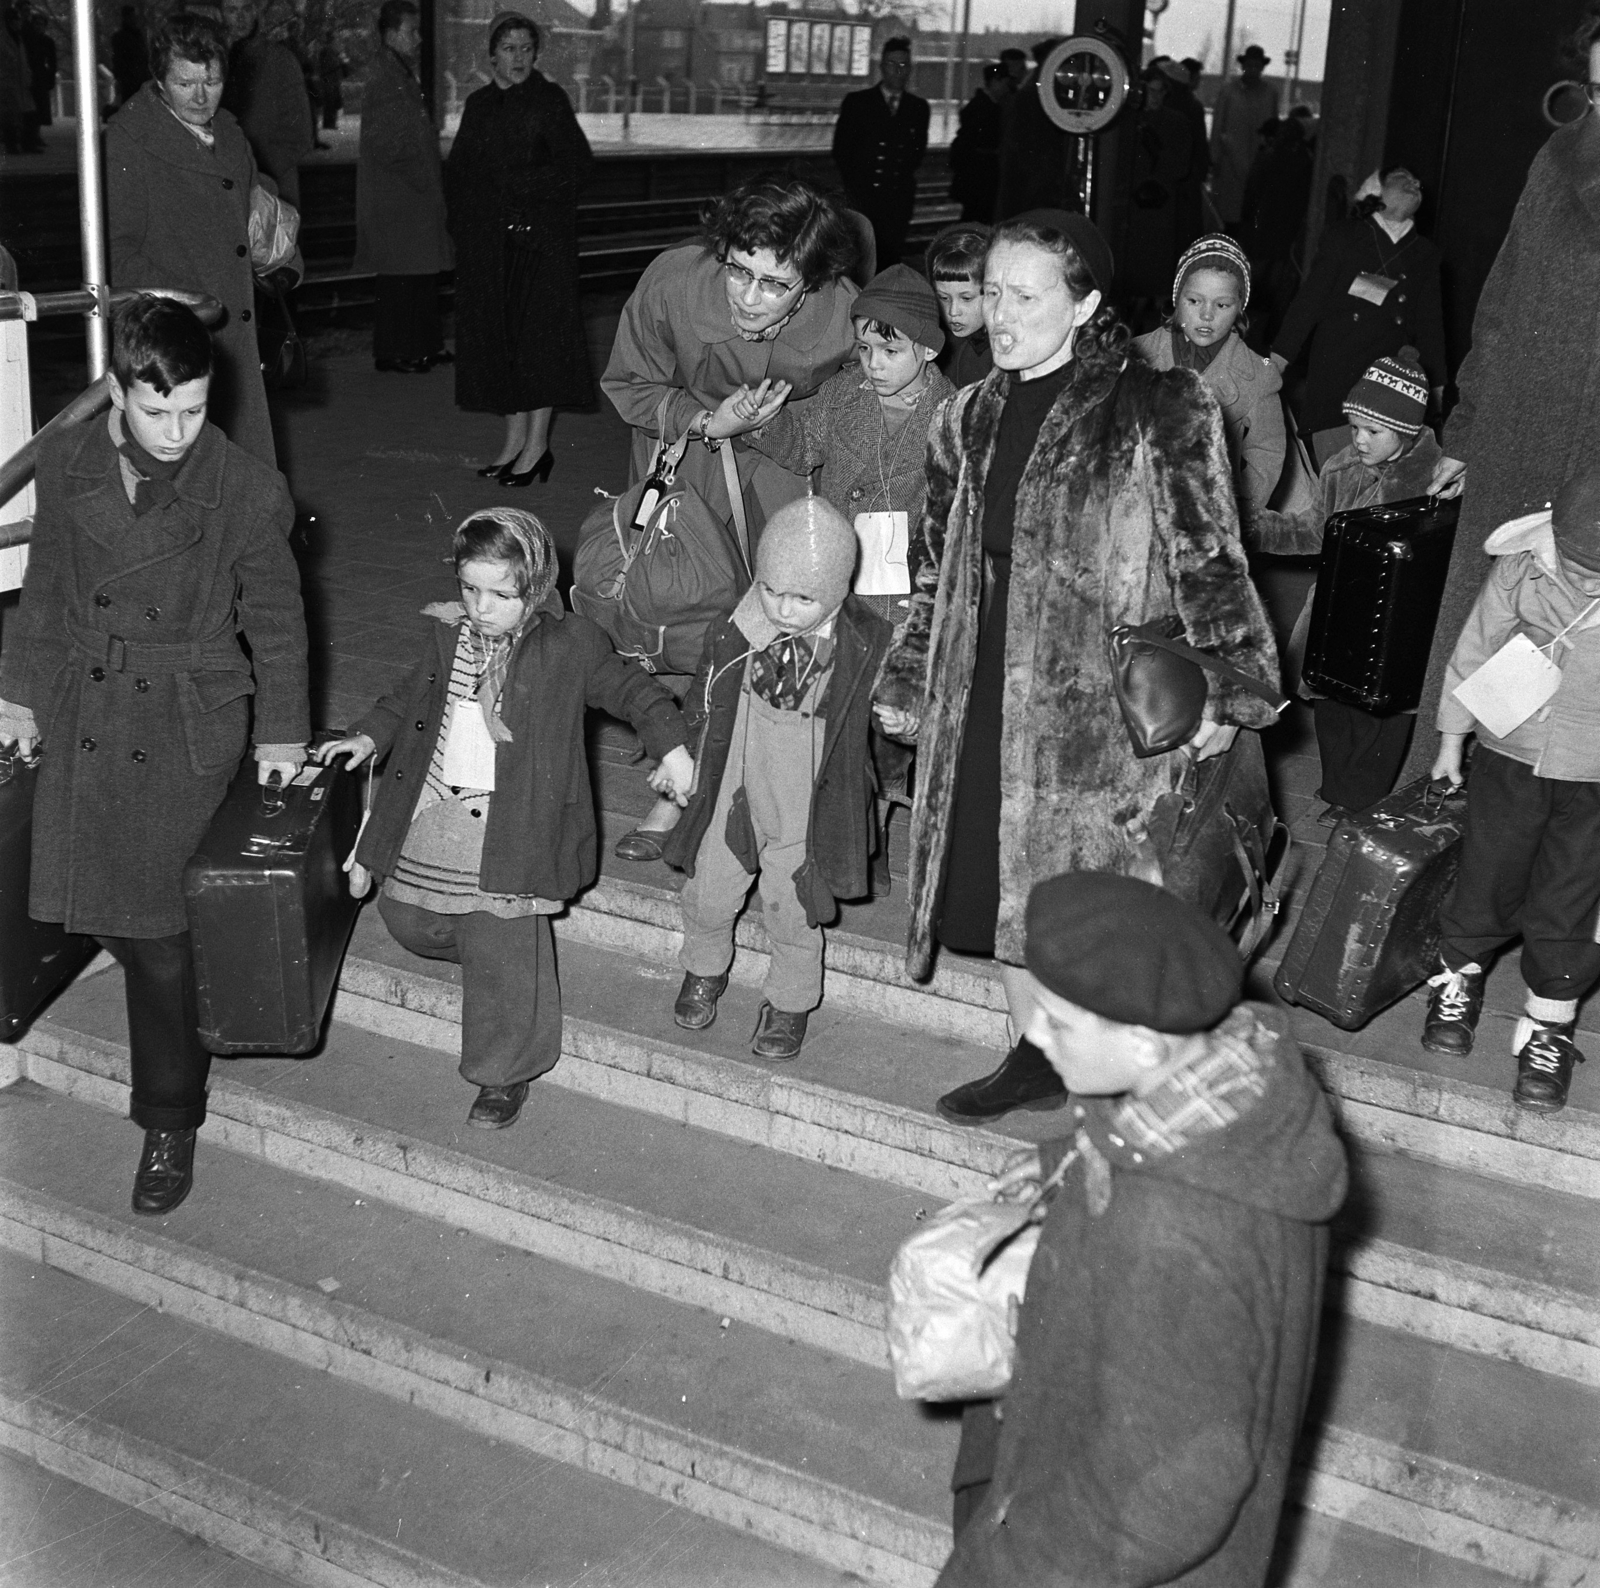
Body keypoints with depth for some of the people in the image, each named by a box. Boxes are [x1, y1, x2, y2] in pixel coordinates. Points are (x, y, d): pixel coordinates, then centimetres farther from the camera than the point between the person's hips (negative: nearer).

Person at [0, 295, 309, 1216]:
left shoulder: (247, 491, -13)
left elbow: (277, 619, -2)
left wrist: (283, 732, 3)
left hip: (187, 723, -4)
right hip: (82, 709, 4)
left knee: (153, 924, -5)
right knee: (96, 903, 4)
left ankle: (171, 1123, 11)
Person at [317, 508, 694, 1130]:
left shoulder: (571, 645, -8)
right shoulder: (447, 636, 6)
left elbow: (630, 689, 1)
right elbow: (408, 698, 22)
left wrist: (671, 744, -10)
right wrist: (367, 737, 9)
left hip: (508, 819, -5)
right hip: (431, 807, 6)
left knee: (503, 949, -6)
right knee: (405, 915, 12)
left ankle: (505, 1073, 13)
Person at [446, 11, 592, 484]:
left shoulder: (549, 100, -3)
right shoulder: (478, 104, 13)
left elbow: (576, 164, -9)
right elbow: (457, 170, 18)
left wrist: (519, 183, -13)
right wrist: (464, 223, 5)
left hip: (539, 233, -6)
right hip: (486, 240, 6)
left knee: (538, 332, -6)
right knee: (496, 332, 6)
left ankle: (537, 443, -1)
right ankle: (515, 436, 14)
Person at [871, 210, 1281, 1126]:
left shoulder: (1159, 414, -8)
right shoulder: (969, 422, 10)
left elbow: (1211, 561, -8)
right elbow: (938, 571, 17)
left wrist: (1219, 690, -13)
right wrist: (908, 685, 17)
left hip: (1111, 699, -6)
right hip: (987, 700, 6)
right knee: (1003, 877, 12)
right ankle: (1037, 1057, 31)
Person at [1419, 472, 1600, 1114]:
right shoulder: (1521, 563, -13)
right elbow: (1475, 650, 2)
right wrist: (1452, 738, 11)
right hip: (1510, 753, 2)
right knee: (1486, 876, 15)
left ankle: (1547, 1032, 27)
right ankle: (1459, 977, 42)